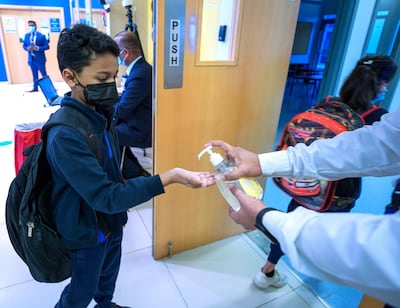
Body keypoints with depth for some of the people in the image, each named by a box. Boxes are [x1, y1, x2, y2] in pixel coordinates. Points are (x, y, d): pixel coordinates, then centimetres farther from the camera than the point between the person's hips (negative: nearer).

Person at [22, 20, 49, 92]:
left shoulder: (41, 36, -4)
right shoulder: (27, 35, 10)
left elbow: (47, 46, -8)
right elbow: (24, 45, 13)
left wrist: (38, 48, -21)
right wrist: (27, 48, -10)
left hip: (40, 59, -5)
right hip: (31, 59, 5)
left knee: (43, 74, -1)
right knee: (34, 75, 12)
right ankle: (35, 88, 19)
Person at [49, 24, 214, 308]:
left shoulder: (99, 113, -5)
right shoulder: (65, 135, -33)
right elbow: (106, 196, -34)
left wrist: (121, 209, 13)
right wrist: (170, 177, -41)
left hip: (110, 219, 7)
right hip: (87, 229, -7)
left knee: (109, 272, 30)